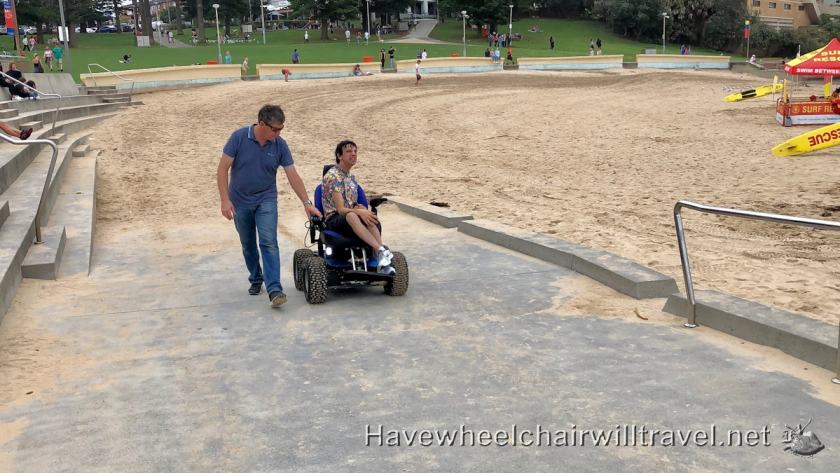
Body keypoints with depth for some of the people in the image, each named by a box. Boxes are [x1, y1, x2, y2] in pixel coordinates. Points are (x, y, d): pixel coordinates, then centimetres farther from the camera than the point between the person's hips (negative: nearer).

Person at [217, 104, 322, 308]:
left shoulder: (280, 145, -8)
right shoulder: (239, 137, -14)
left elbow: (292, 175, -4)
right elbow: (222, 169, -12)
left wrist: (307, 203, -7)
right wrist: (225, 200, -17)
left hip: (266, 201, 0)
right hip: (240, 202, 0)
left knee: (269, 243, -15)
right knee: (248, 245, 12)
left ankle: (274, 289, -19)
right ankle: (256, 279, 33)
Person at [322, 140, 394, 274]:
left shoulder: (351, 177, 18)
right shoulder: (332, 176, -7)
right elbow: (341, 209, -16)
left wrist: (359, 207, -1)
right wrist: (359, 212, -34)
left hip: (351, 217, 6)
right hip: (334, 219, -6)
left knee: (370, 219, -31)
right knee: (352, 216, -41)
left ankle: (382, 263, -45)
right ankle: (381, 249, -54)